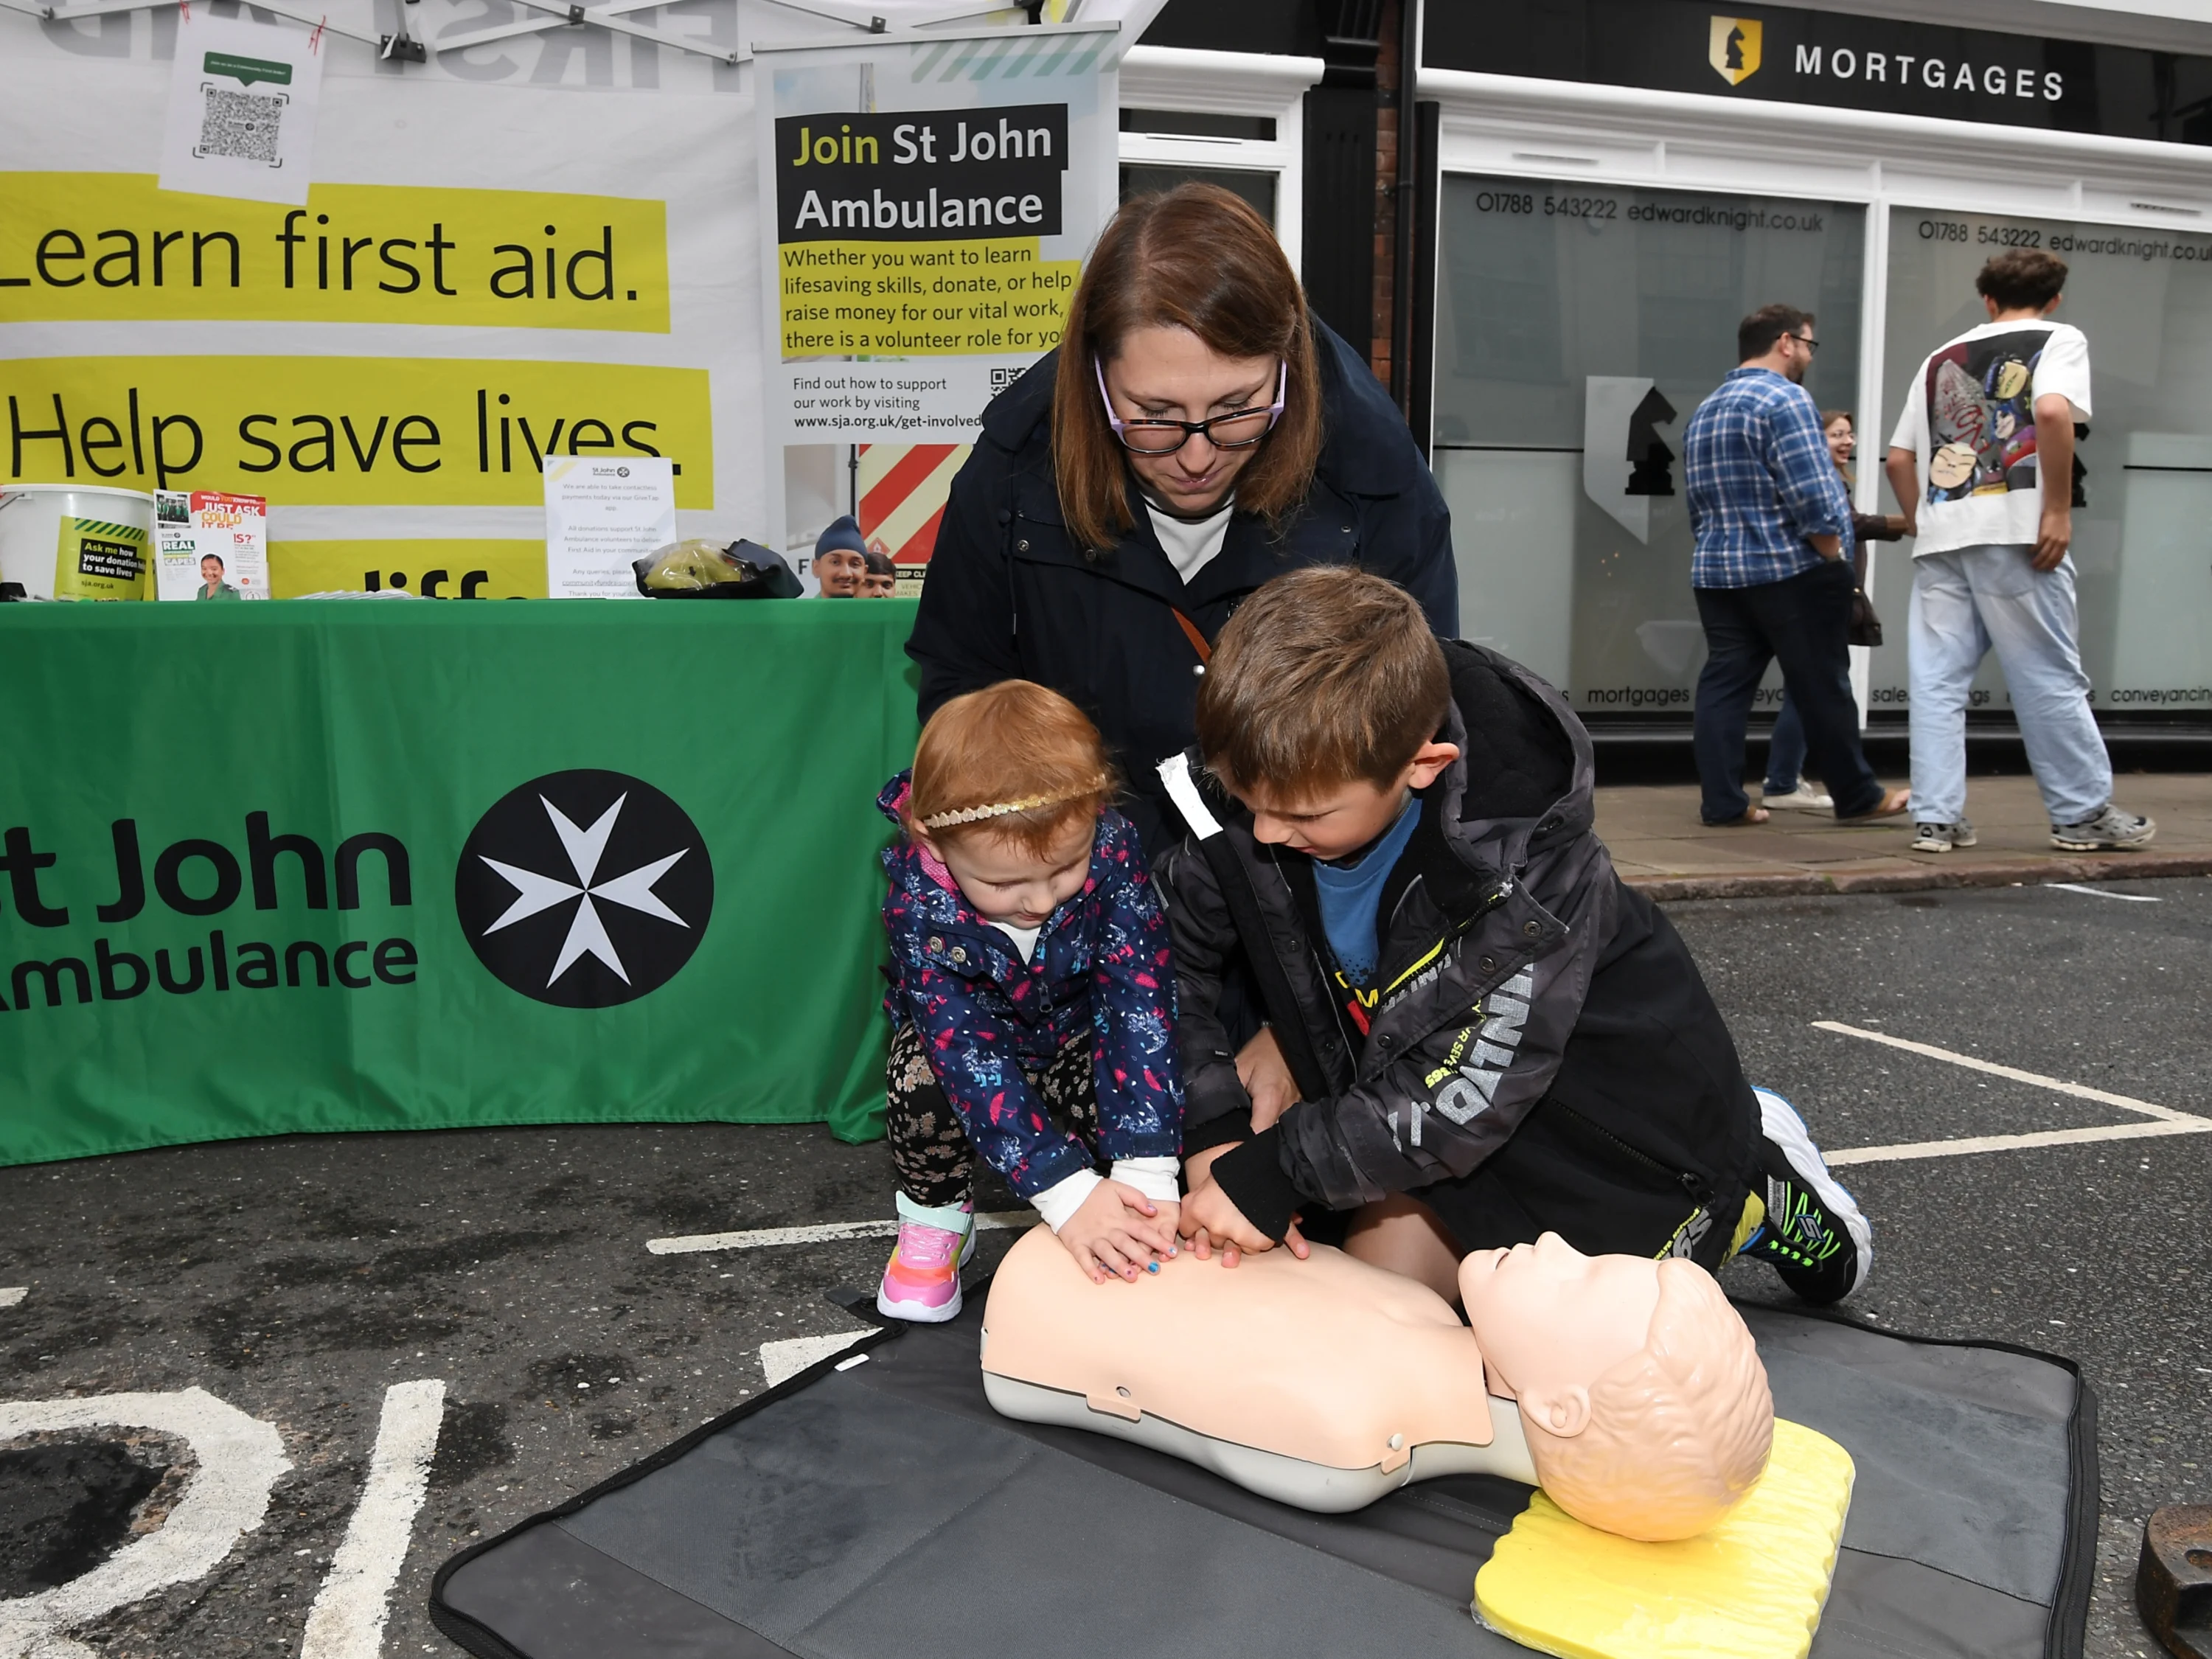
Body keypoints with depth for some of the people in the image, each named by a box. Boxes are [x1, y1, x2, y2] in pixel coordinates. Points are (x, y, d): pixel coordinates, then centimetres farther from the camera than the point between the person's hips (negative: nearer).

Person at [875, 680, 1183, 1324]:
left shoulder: (1113, 850, -34)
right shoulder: (918, 904, -36)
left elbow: (1140, 1004, -36)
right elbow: (971, 1057, -39)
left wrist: (1147, 1173, -43)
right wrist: (1068, 1194, -46)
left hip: (1079, 1026, 1)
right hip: (968, 1027, -1)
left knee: (1124, 1098, -27)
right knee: (923, 1079, -31)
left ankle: (1117, 1228, 3)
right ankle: (936, 1217, -2)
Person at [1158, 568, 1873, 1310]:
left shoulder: (1527, 863, -37)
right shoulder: (1242, 798, -23)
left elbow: (1463, 1096, -35)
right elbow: (1167, 958, -10)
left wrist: (1271, 1173, -34)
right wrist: (1212, 1129, -22)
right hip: (1398, 1068, 6)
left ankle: (1747, 1190, 24)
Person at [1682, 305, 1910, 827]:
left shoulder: (1703, 412, 16)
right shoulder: (1784, 399, -11)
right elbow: (1813, 496, -18)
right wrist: (1834, 559, -8)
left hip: (1716, 571, 7)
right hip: (1790, 571, -7)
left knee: (1724, 684, 4)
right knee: (1822, 687, 2)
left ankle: (1721, 800, 1)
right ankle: (1858, 797, 13)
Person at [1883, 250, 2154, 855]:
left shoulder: (1941, 358, 20)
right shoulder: (2059, 340, 7)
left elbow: (1898, 458, 15)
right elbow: (2053, 412, -14)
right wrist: (2059, 511, -12)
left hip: (1940, 535, 4)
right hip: (2013, 528, -4)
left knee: (1937, 681, 3)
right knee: (2049, 677, 2)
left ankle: (1935, 818, 2)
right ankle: (2083, 814, 9)